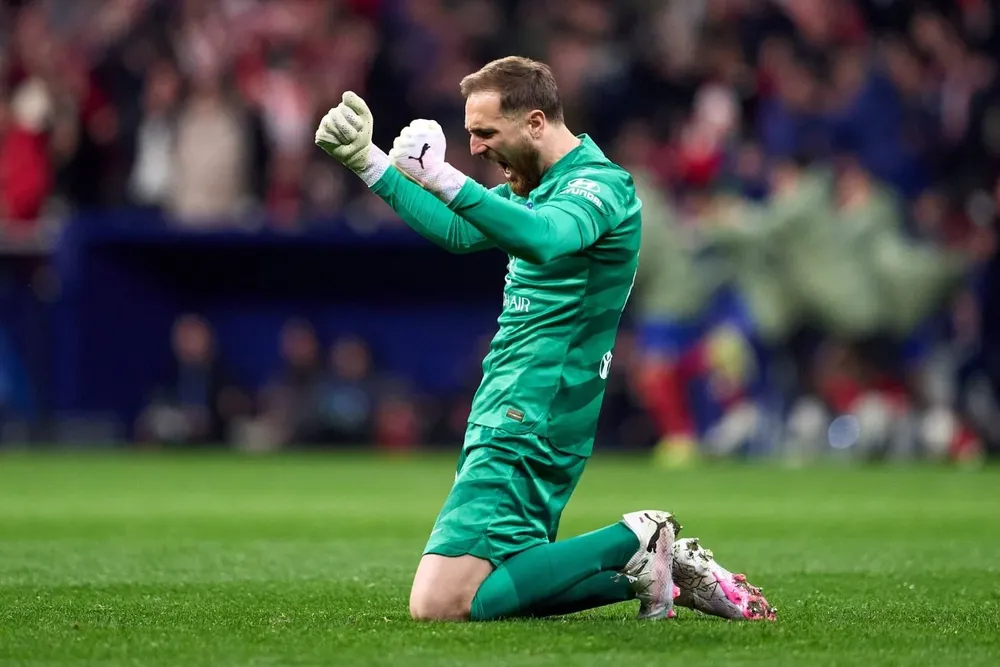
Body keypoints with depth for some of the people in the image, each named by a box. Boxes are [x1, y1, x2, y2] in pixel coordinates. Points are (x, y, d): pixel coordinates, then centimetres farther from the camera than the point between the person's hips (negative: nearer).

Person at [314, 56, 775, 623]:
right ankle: (650, 564, 13)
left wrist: (442, 177, -42)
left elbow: (542, 238, -35)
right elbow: (459, 233, 19)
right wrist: (366, 159, 12)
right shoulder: (536, 186, 15)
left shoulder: (600, 184, -15)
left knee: (439, 603, -17)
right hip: (516, 420, 10)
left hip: (528, 424, -10)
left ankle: (634, 541, -9)